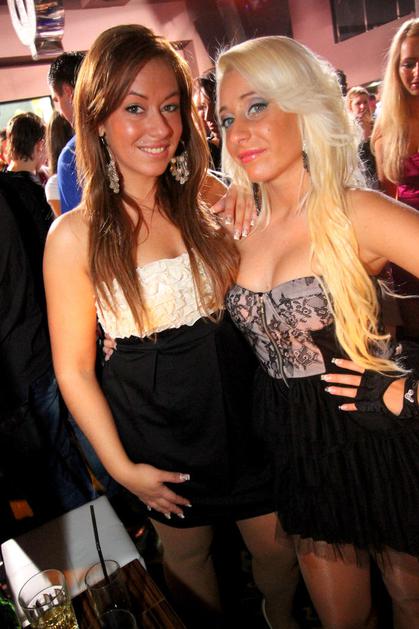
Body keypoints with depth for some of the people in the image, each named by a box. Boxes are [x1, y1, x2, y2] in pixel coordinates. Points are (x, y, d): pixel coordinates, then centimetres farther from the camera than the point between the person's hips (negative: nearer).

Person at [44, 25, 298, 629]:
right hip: (157, 431, -3)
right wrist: (122, 467, -7)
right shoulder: (76, 235, -16)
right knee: (189, 554, 22)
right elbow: (74, 369, -11)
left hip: (241, 408, 4)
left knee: (278, 546, 20)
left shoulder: (208, 203, -4)